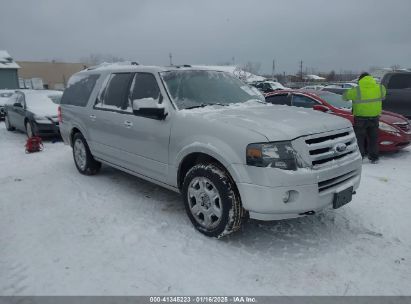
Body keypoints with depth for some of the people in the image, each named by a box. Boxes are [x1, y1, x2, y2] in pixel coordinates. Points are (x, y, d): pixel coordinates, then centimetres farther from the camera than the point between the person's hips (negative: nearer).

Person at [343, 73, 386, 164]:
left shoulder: (356, 90, -13)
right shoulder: (380, 88, 1)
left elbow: (345, 96, 0)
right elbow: (383, 95, 21)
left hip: (360, 118, -4)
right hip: (374, 118, 4)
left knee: (359, 139, 7)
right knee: (373, 138, 14)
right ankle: (374, 158, 20)